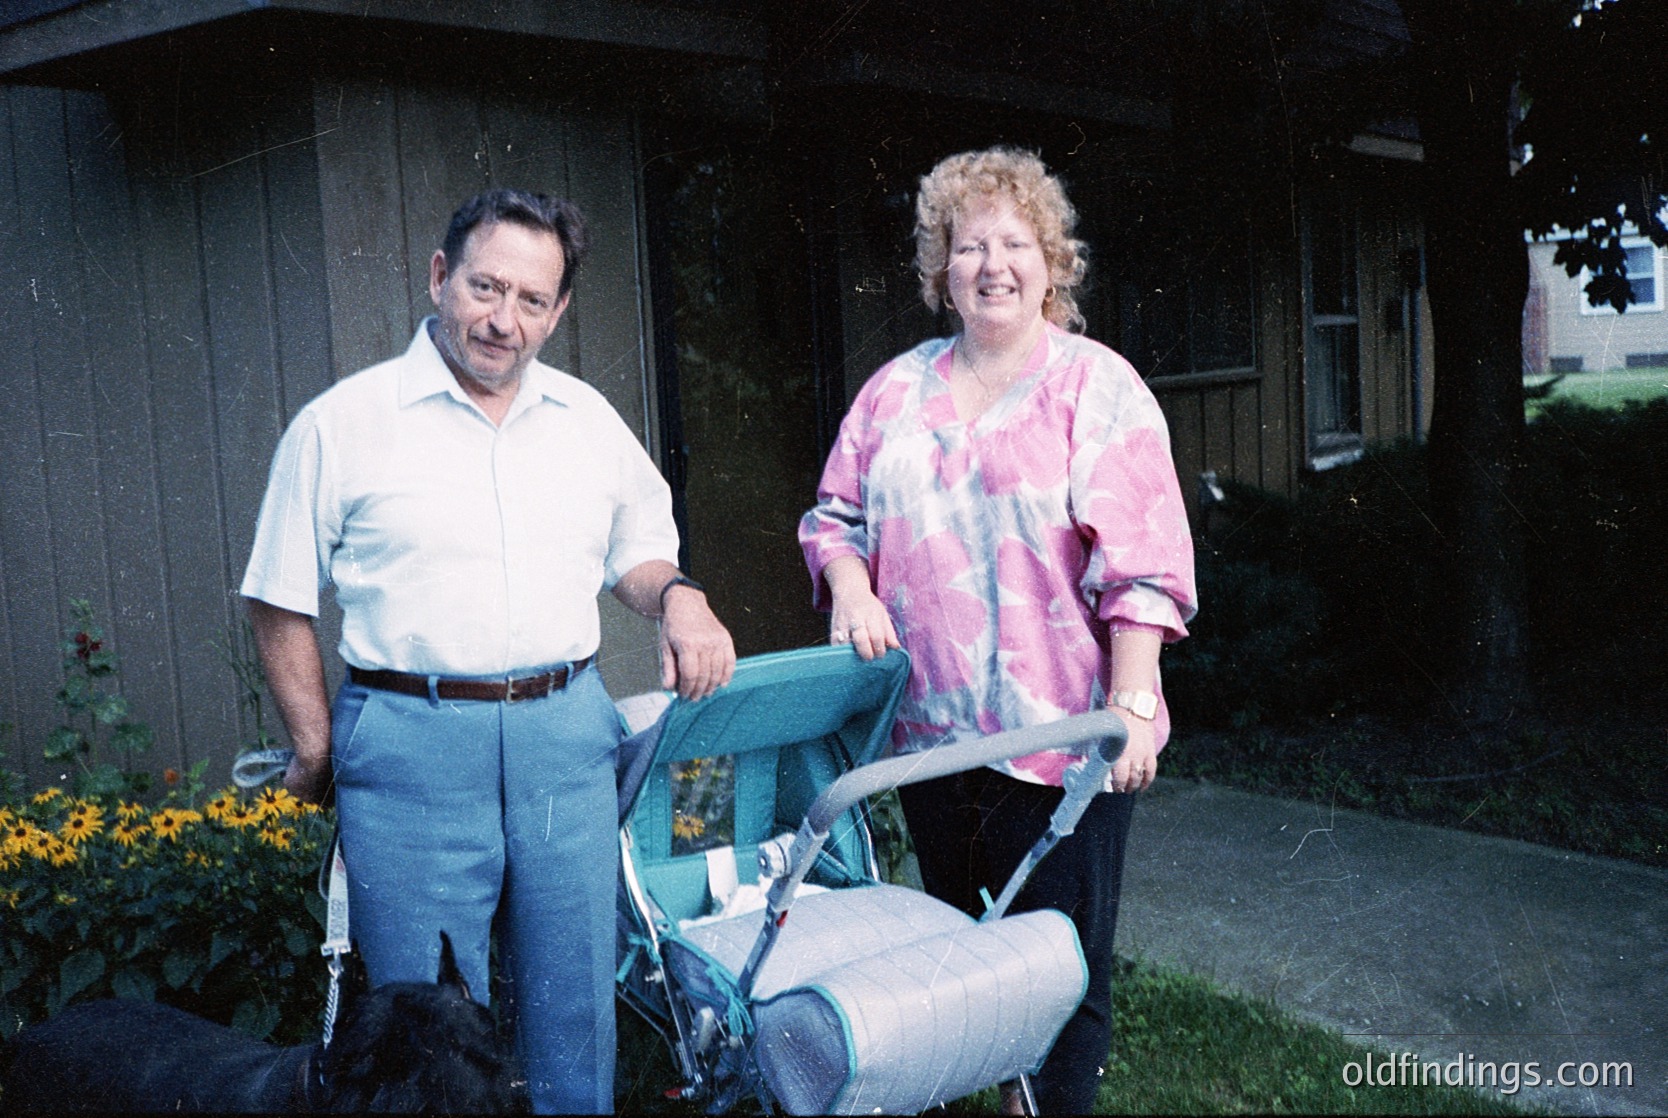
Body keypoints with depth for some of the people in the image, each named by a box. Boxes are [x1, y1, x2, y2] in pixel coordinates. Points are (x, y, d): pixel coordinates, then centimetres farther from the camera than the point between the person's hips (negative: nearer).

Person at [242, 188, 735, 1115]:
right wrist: (318, 750, 1)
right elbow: (282, 602, 3)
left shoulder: (589, 419, 10)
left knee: (574, 1009, 13)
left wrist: (678, 597, -2)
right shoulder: (343, 423, -2)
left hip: (568, 737, 4)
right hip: (412, 744, -3)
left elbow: (638, 549, 20)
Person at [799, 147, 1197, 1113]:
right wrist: (850, 587, -5)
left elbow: (1139, 561, -10)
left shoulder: (1097, 385, -3)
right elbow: (836, 513, 16)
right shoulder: (899, 389, 11)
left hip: (1059, 735, -4)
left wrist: (1133, 704, -17)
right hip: (931, 729, 5)